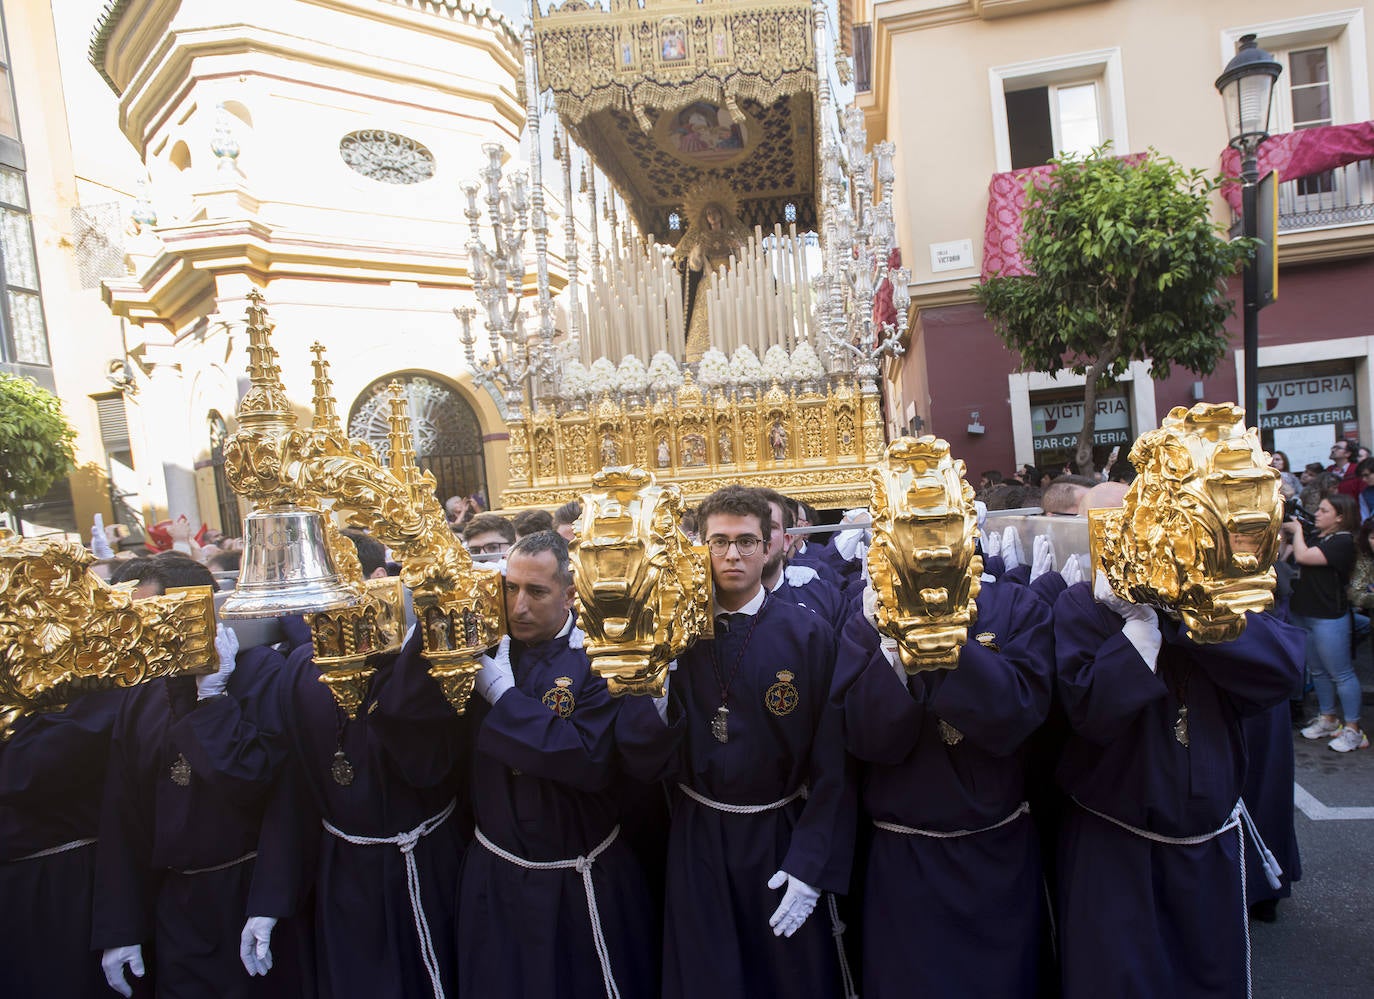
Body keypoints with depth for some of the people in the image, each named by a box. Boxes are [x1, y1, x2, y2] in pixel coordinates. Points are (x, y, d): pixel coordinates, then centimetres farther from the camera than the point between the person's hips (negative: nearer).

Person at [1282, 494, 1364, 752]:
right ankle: (1328, 719, 30)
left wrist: (1297, 531, -8)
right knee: (1317, 671, 17)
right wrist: (1284, 533, 4)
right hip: (1304, 614, 9)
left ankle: (1353, 730, 9)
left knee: (1341, 673, 0)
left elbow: (1303, 556, -24)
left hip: (1329, 618, -9)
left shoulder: (1343, 542, -14)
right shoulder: (1316, 538, 13)